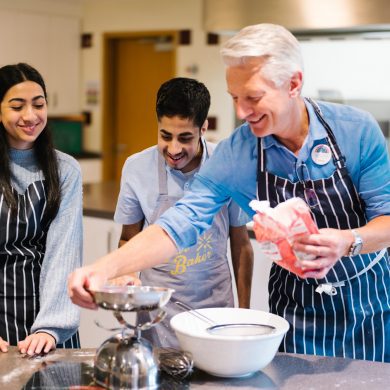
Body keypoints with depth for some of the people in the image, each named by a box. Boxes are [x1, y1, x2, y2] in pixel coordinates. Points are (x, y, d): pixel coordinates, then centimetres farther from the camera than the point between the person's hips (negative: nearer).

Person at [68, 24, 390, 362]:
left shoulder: (357, 130, -18)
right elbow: (182, 222, -19)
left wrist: (349, 242, -35)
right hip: (296, 303, 0)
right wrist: (105, 268, -32)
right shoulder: (234, 153, -14)